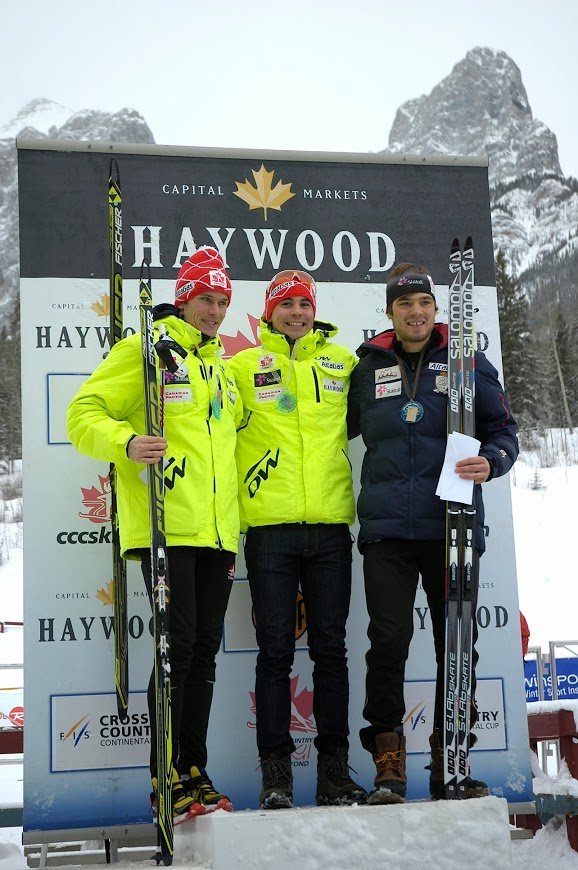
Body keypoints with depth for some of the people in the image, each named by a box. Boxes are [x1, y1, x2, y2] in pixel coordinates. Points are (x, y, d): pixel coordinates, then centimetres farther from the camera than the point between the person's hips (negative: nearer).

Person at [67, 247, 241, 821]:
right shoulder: (146, 349, 0)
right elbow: (85, 414, -5)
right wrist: (125, 443, -26)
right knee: (178, 645, -10)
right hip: (166, 528, -7)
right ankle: (166, 780, 0)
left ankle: (194, 772, 16)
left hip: (216, 532, 7)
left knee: (205, 649, 8)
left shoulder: (221, 366, 22)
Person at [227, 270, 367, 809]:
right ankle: (275, 774, 6)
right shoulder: (244, 367, 9)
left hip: (330, 525, 2)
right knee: (275, 652, 0)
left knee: (330, 649, 5)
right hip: (270, 525, -1)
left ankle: (334, 770, 13)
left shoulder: (342, 362, 13)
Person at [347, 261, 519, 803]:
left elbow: (502, 429, 7)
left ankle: (450, 761, 17)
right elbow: (339, 426, 21)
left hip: (452, 525, 0)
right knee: (388, 642, -6)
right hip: (387, 529, 0)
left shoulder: (466, 362, 7)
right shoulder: (368, 368, 11)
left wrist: (492, 462, -12)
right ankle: (388, 765, 4)